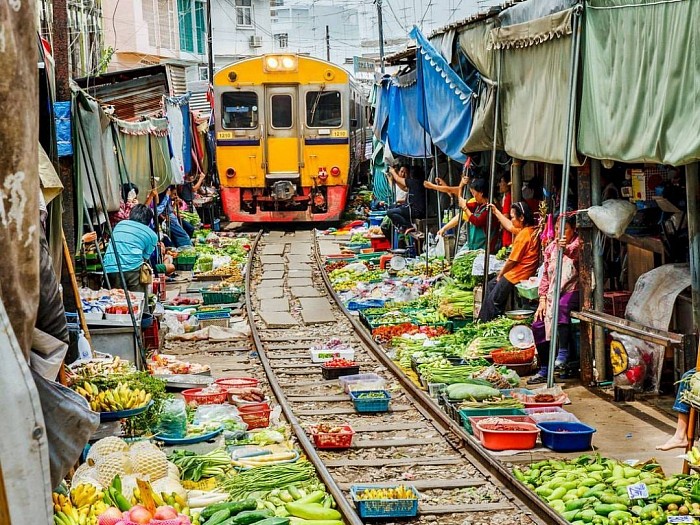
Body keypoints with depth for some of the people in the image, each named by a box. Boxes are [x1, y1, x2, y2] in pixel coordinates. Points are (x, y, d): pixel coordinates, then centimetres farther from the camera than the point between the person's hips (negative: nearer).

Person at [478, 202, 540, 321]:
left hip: (518, 275, -11)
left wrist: (500, 274, -3)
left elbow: (512, 261, -18)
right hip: (526, 271, 11)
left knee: (493, 300, -3)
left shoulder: (523, 235, -24)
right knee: (491, 285, 22)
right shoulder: (533, 230, 4)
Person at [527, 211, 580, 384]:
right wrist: (542, 300, 3)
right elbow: (545, 275, 14)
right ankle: (544, 371, 3)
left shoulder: (578, 243, -5)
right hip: (553, 294, 7)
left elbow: (575, 252, -32)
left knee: (562, 305, -38)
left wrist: (566, 249, -56)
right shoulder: (551, 247, 12)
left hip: (573, 292, -7)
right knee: (538, 325, -6)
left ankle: (563, 353, -35)